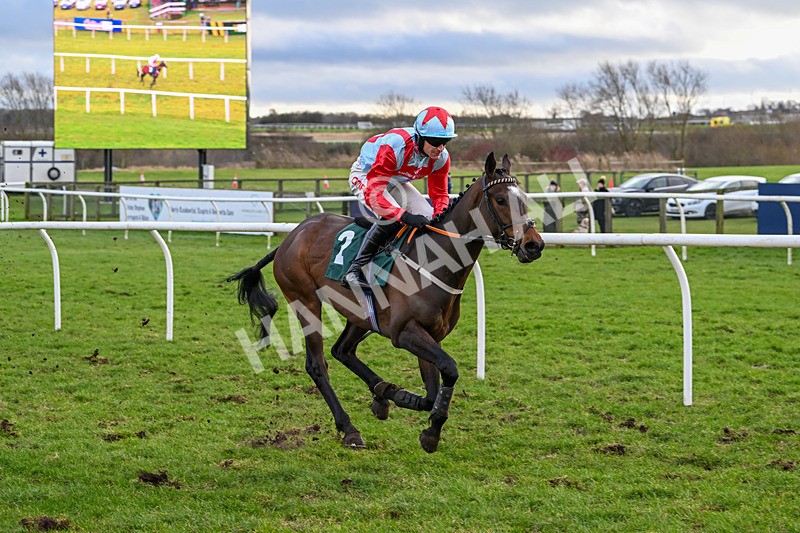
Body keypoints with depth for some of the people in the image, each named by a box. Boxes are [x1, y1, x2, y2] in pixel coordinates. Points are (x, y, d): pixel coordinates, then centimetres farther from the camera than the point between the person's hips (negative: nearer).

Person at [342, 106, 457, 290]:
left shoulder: (441, 158, -20)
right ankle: (356, 269, -25)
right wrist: (405, 216, -53)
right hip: (365, 176, -7)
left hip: (397, 181, 7)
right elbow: (372, 193, -43)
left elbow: (439, 194, -5)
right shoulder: (394, 146, -41)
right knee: (392, 216, -32)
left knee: (427, 217, -9)